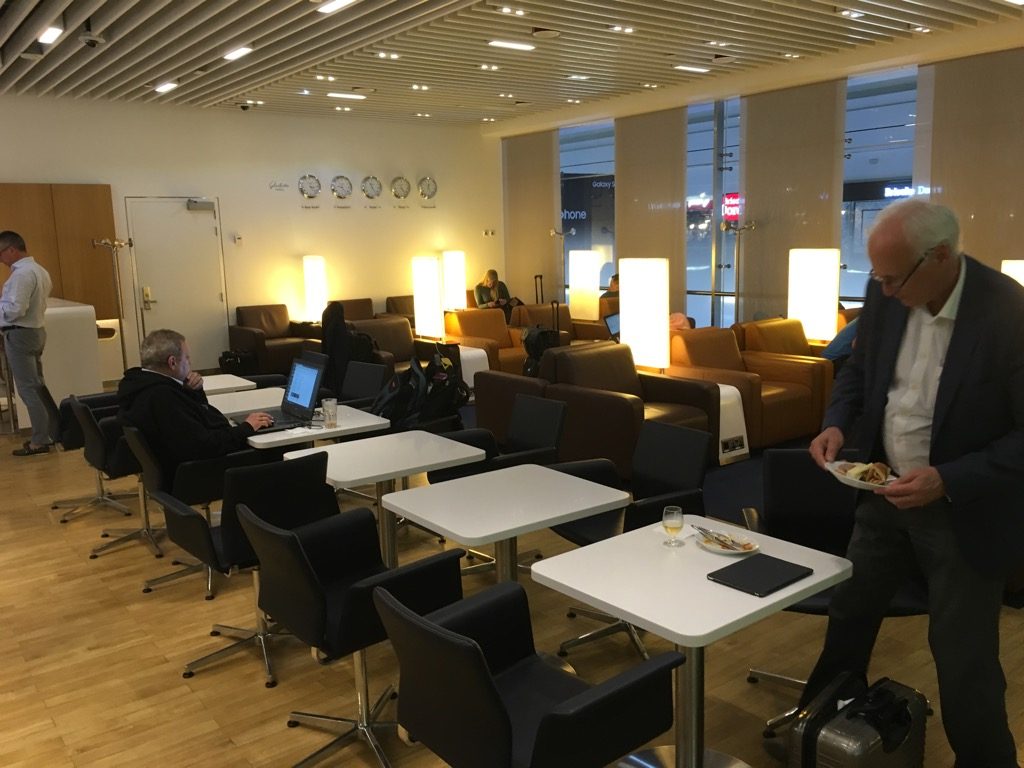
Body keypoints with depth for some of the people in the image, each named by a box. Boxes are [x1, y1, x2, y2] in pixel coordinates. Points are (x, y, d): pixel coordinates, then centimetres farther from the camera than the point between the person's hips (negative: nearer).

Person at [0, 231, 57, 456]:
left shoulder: (22, 274, -19)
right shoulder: (39, 270, 11)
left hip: (19, 335, -10)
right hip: (35, 330, 10)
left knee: (28, 389, -4)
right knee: (38, 386, 15)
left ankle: (40, 441, 0)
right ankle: (52, 431, 20)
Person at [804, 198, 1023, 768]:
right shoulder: (886, 294, -8)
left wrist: (948, 481, -28)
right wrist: (838, 422, -9)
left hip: (965, 511, -5)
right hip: (886, 492, 6)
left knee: (964, 657, 7)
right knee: (848, 614, 21)